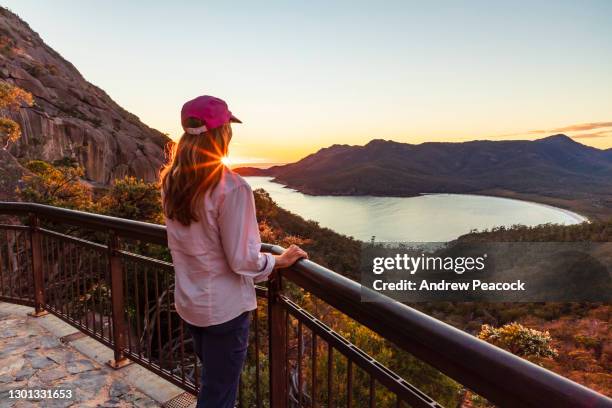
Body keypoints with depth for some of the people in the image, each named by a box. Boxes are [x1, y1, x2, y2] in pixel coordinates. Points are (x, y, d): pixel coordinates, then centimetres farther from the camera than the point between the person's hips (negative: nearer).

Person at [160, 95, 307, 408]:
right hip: (224, 308, -7)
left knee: (210, 383, 29)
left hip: (188, 302, 7)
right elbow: (242, 260, -21)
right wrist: (280, 259, -4)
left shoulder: (171, 182, -1)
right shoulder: (231, 187, -25)